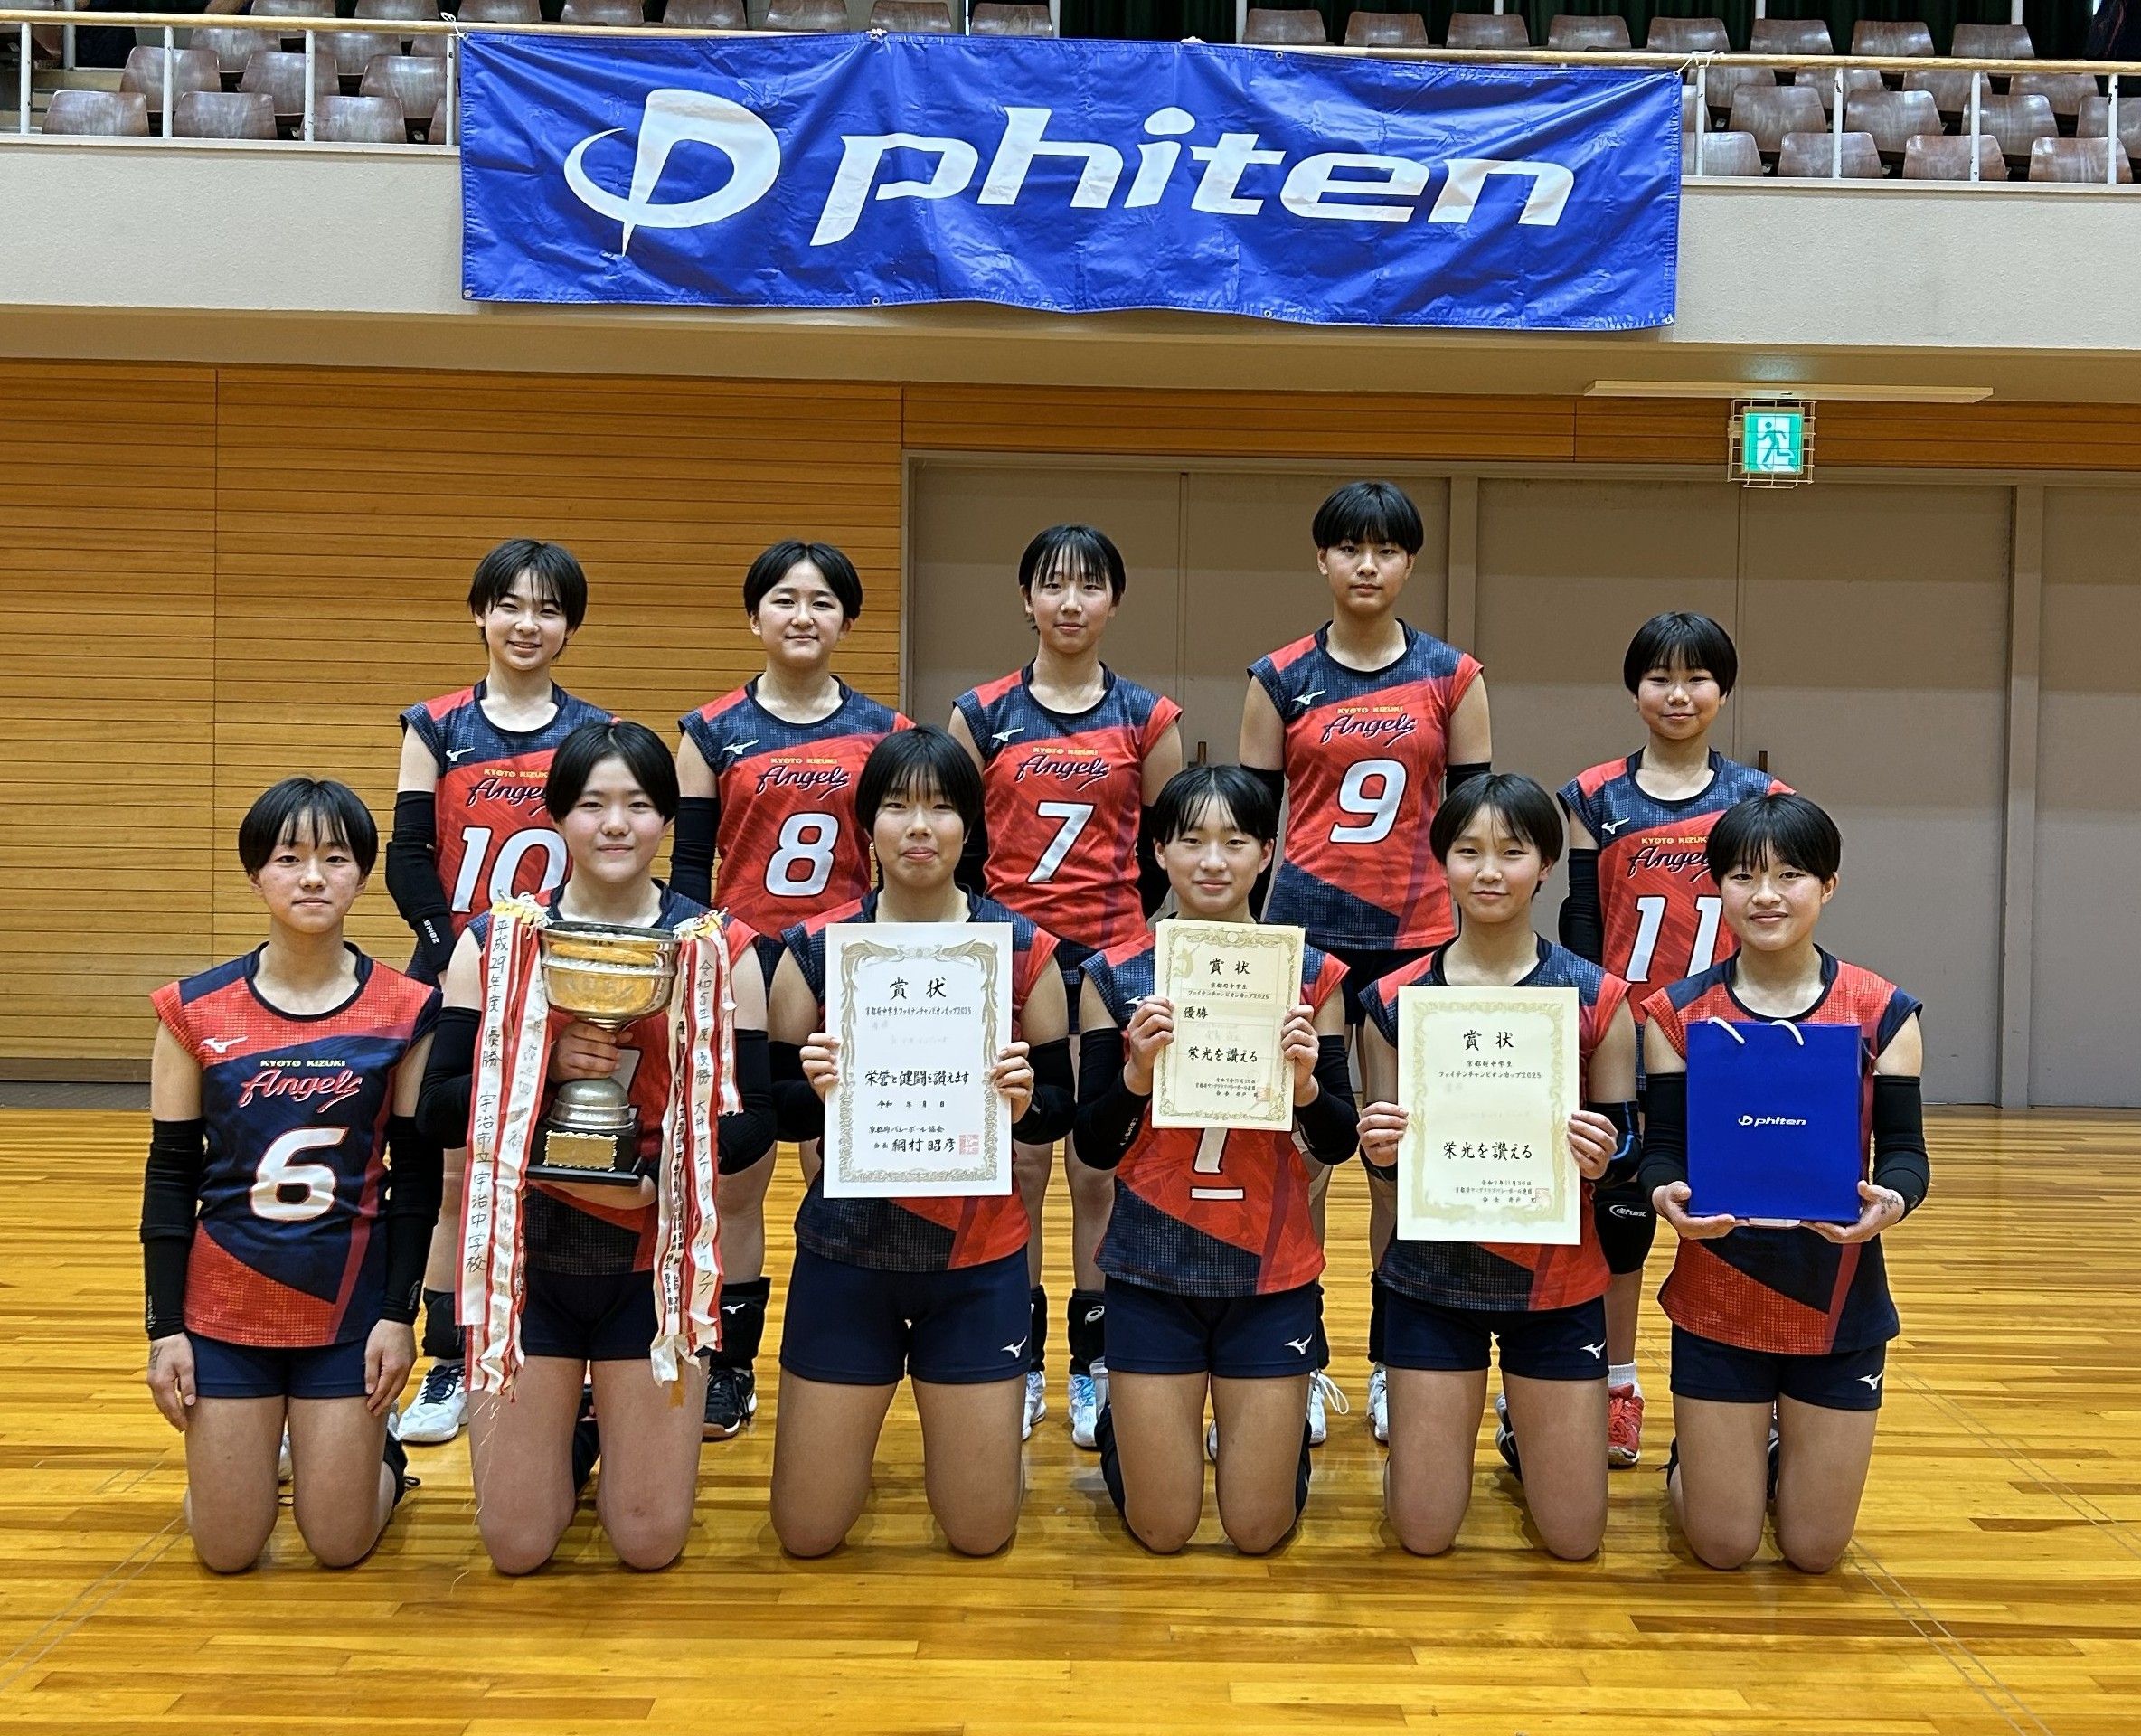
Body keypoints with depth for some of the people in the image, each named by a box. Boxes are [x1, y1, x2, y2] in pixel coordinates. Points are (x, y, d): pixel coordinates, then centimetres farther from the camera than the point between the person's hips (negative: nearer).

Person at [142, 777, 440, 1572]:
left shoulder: (406, 1012, -6)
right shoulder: (195, 1011, -4)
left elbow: (416, 1175, -2)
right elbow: (170, 1176, -1)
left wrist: (399, 1314, -6)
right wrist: (164, 1326, -3)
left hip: (349, 1306, -1)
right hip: (223, 1306, 1)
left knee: (340, 1545, 3)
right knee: (227, 1552, 6)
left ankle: (380, 1449, 35)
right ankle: (239, 1454, 38)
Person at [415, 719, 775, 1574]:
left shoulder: (719, 948, -1)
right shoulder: (494, 941, 0)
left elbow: (752, 1118, -3)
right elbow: (439, 1107, -3)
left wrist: (659, 1177, -20)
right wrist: (544, 1063, -19)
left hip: (654, 1255, 0)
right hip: (524, 1252, 1)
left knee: (650, 1540, 4)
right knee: (517, 1544, 4)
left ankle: (625, 1438, 37)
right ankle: (569, 1439, 37)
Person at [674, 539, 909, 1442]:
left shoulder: (882, 732, 5)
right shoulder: (712, 732, 1)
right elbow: (689, 867, 2)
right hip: (743, 967, 0)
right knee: (734, 1178, 5)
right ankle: (730, 1366, 16)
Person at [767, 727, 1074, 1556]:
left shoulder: (1025, 950, -3)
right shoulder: (815, 948, -3)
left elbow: (1061, 1111, 1)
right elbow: (774, 1109, -1)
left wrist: (1023, 1100, -21)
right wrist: (818, 1089, -22)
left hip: (978, 1259, 0)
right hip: (846, 1252, 0)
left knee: (981, 1534, 7)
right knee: (806, 1534, 7)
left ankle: (980, 1418, 40)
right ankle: (862, 1409, 38)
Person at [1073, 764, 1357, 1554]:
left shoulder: (1309, 975, -2)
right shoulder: (1116, 977, -3)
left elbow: (1337, 1145, -1)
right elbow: (1094, 1148, -4)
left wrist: (1305, 1081, -21)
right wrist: (1138, 1071, -21)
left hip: (1271, 1275, 1)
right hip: (1153, 1275, 0)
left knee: (1260, 1529, 7)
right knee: (1161, 1530, 6)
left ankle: (1277, 1423, 39)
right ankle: (1123, 1426, 37)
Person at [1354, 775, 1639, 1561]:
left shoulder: (1597, 999, -6)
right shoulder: (1394, 1000, -4)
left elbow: (1622, 1145, -1)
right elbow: (1382, 1153, 3)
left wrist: (1603, 1157, -23)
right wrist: (1379, 1148, -20)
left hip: (1556, 1280, 0)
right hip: (1432, 1277, 0)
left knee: (1573, 1539, 6)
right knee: (1423, 1534, 3)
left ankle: (1524, 1425, 37)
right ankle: (1442, 1432, 36)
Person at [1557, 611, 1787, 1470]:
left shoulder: (1758, 799, 4)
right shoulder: (1593, 800, 3)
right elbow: (1579, 926, 3)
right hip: (1621, 1046, 0)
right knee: (1619, 1217, 7)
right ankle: (1617, 1389, 20)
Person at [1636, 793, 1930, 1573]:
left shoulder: (1881, 1012, -5)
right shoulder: (1677, 1014, -5)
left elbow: (1906, 1152, -6)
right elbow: (1660, 1149, -6)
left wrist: (1890, 1200, -29)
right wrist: (1665, 1197, -29)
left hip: (1840, 1303, 1)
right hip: (1718, 1303, 0)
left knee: (1815, 1551, 9)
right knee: (1722, 1546, 6)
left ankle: (1777, 1450, 42)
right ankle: (1699, 1453, 39)